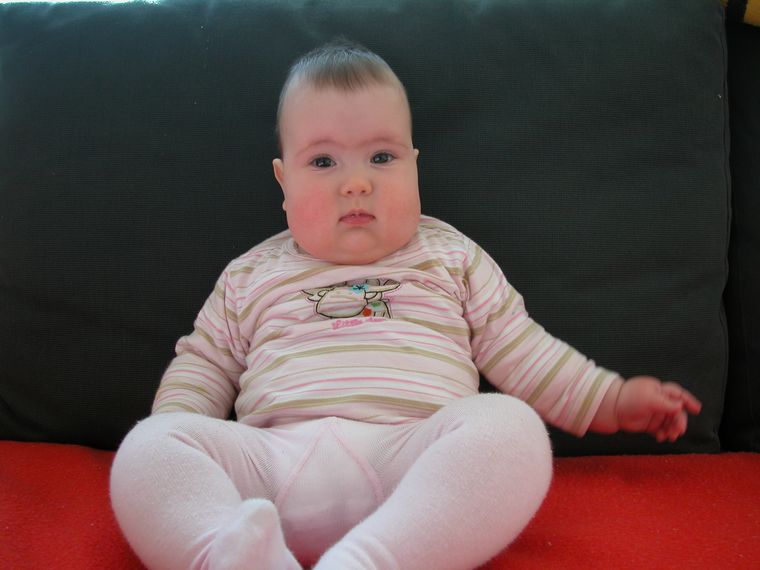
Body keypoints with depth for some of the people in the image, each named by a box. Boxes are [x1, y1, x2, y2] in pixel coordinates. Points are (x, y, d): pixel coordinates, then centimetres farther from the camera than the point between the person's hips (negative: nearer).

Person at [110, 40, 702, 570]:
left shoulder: (451, 258, 21)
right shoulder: (253, 276, 23)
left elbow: (519, 350, 23)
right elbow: (203, 368, 27)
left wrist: (611, 399, 16)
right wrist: (176, 443, 8)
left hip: (414, 458, -1)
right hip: (274, 459, 1)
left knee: (509, 427, -31)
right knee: (148, 447, -22)